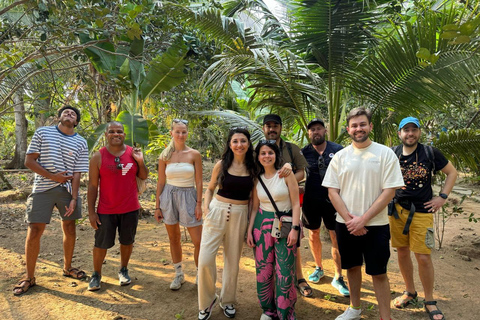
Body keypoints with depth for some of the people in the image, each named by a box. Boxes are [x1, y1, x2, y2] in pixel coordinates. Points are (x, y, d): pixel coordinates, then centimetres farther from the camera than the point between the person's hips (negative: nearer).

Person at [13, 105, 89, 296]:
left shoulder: (81, 143, 4)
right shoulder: (42, 133, 3)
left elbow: (77, 173, 0)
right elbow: (29, 161, -1)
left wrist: (74, 198, -8)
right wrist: (52, 176, -13)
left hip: (67, 189, 2)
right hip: (42, 189, -1)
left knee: (69, 229, 8)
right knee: (34, 232, -1)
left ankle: (67, 268, 28)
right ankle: (29, 277, 14)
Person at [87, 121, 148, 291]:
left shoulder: (133, 153, 1)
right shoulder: (98, 157, -5)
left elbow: (144, 177, 7)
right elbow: (93, 186, -4)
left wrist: (140, 162, -11)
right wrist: (91, 212, -6)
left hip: (130, 208, 2)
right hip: (106, 210, -2)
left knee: (127, 241, 14)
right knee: (101, 244, 6)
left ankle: (123, 270, 35)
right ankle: (96, 274, 28)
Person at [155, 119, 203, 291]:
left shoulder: (194, 154, -2)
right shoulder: (165, 156, 2)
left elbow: (199, 182, -1)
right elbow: (161, 182, 5)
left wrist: (199, 204, -7)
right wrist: (157, 206, 4)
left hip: (188, 197, -1)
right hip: (169, 196, 2)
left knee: (198, 241, -3)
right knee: (174, 238, 12)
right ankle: (179, 275, 28)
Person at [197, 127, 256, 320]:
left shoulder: (253, 168, -1)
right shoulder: (221, 165, -3)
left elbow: (254, 197, 5)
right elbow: (210, 189, 10)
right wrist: (206, 207, -6)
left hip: (239, 215, 1)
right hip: (217, 212, -1)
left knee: (233, 260, 12)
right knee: (205, 259, -6)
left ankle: (227, 300, 35)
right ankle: (206, 301, 19)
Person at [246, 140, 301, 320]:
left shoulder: (286, 174, -5)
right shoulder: (257, 179, 6)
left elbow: (296, 204, -6)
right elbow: (254, 207, 10)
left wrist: (295, 228, -14)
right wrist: (249, 231, 5)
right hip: (262, 224, 4)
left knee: (285, 272, -2)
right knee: (263, 270, 8)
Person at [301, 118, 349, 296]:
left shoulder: (337, 150, -1)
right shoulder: (304, 153, 1)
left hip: (332, 200, -1)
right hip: (311, 200, 2)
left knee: (336, 237, 1)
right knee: (313, 235, 14)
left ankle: (338, 278, 14)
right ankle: (318, 268, 35)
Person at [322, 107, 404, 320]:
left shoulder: (385, 153, -6)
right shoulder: (340, 156, 2)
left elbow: (389, 191, -10)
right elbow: (332, 191, 0)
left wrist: (363, 219, -15)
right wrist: (349, 219, -10)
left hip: (375, 225, -3)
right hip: (345, 225, 3)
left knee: (378, 273, 6)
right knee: (352, 267, 17)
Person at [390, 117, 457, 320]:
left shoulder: (430, 153, -4)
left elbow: (452, 173, 7)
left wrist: (442, 197, -2)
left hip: (422, 212, -2)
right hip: (398, 209, 2)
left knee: (423, 257, -1)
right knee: (402, 252, 11)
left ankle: (429, 301, 18)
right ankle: (410, 292, 31)